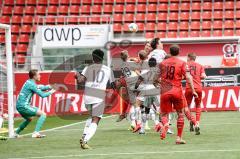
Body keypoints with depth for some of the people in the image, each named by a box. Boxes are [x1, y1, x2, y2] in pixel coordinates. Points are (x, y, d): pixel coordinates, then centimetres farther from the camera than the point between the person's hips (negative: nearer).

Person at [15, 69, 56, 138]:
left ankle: (16, 133, 36)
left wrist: (50, 87, 11)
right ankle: (36, 133, -19)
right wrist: (51, 92, 0)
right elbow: (42, 95, -16)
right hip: (23, 106, -10)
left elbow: (40, 88, 26)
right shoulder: (31, 84, -15)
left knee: (29, 119, 34)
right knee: (43, 114, -12)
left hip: (19, 106, 10)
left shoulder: (29, 82, 14)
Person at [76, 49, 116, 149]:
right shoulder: (108, 70, 9)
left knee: (92, 117, 27)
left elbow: (80, 80, -6)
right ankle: (85, 141, -23)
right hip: (99, 98, -2)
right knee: (95, 121, -4)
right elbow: (113, 86, 13)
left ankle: (84, 136, 10)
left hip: (87, 97, 2)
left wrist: (78, 75, 15)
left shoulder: (88, 68, 7)